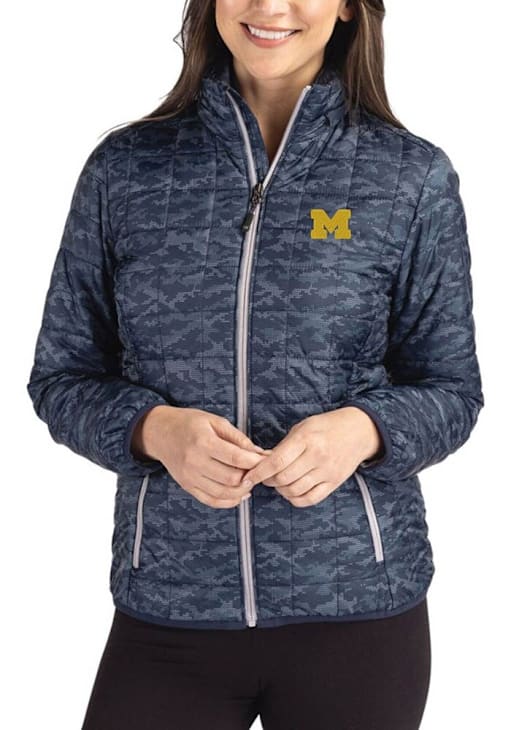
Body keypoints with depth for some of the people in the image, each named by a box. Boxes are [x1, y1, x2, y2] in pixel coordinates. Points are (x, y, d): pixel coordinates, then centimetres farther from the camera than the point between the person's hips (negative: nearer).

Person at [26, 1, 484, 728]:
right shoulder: (124, 168, 0)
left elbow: (452, 391, 3)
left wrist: (361, 429, -18)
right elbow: (60, 378, 4)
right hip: (167, 609, 0)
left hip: (359, 608, 0)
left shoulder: (413, 177, -2)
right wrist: (155, 428, -16)